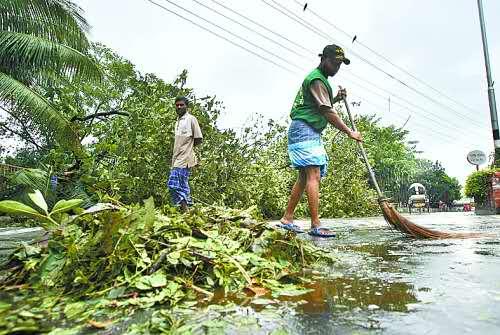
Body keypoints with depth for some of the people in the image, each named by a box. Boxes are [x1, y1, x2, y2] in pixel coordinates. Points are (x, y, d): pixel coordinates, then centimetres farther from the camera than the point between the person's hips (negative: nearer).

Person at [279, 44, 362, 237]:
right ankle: (316, 225, -17)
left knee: (304, 177, 8)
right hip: (304, 130, -11)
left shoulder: (320, 79, 24)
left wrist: (335, 98, 14)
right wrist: (349, 132, -10)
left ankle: (287, 219, 12)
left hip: (311, 133, 11)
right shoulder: (317, 79, -9)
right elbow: (328, 113, -15)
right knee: (314, 176, -16)